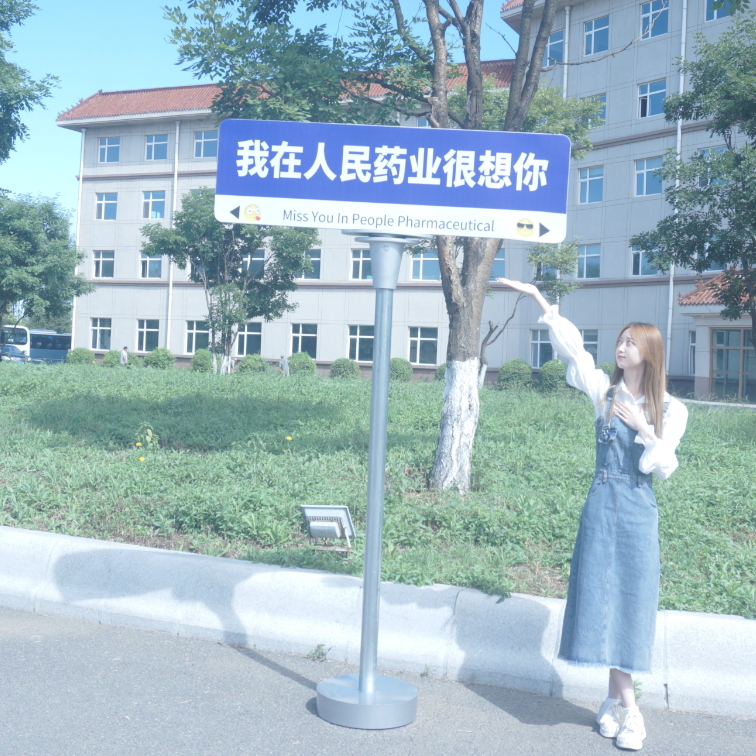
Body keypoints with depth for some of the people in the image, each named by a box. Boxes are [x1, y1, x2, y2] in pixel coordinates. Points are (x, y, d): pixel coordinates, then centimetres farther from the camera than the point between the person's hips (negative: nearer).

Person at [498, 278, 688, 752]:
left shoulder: (670, 410, 3)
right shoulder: (605, 392, 5)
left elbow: (666, 468, -2)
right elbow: (571, 345, -2)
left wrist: (644, 428, -16)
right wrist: (538, 298, -8)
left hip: (638, 513, -1)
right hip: (600, 507, 1)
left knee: (631, 602, 0)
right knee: (602, 598, 1)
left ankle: (618, 700, 11)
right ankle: (626, 707, 13)